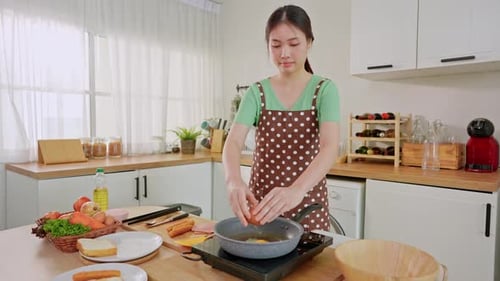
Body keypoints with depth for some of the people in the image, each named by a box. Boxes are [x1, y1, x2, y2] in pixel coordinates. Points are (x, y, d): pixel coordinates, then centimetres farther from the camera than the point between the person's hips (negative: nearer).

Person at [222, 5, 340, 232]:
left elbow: (330, 147, -22)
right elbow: (233, 142, -15)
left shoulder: (324, 89, -7)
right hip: (261, 199, 2)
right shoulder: (257, 92, -2)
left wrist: (297, 189, -40)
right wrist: (233, 180, -36)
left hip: (307, 204, -1)